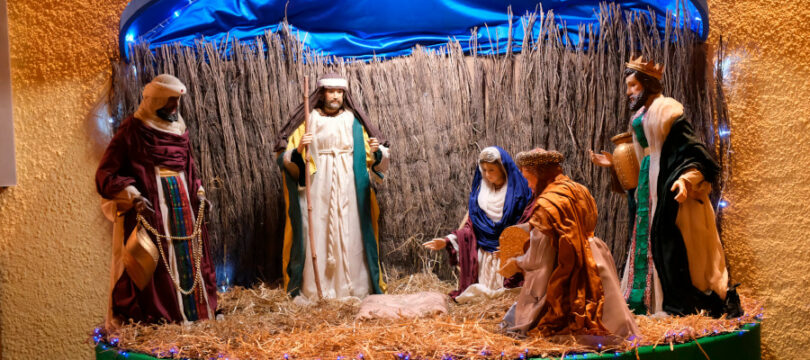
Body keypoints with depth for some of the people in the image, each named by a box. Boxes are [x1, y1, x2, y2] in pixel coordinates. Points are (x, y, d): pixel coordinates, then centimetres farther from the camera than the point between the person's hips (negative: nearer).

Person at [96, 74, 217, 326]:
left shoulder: (180, 130, 13)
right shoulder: (132, 130, -7)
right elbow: (106, 173, -10)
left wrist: (199, 195, 11)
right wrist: (132, 195, -22)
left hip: (182, 206, 7)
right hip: (150, 209, -6)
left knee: (186, 257, 8)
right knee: (153, 266, -7)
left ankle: (191, 313, 17)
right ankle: (156, 319, 0)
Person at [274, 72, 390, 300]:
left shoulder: (354, 121, 9)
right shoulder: (307, 121, 5)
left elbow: (375, 159, 8)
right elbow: (285, 159, 2)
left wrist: (377, 151, -15)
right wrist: (298, 150, -19)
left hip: (348, 190, 1)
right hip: (316, 191, -1)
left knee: (351, 236, 0)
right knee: (316, 236, -4)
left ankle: (355, 287, 7)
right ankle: (314, 289, 1)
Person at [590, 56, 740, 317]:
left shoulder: (666, 110, -9)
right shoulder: (641, 116, 17)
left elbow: (690, 149, -16)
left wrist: (686, 178, -31)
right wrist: (614, 164, 17)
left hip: (670, 188, -9)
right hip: (649, 187, 9)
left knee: (672, 246, -8)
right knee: (649, 244, 10)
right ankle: (650, 302, 16)